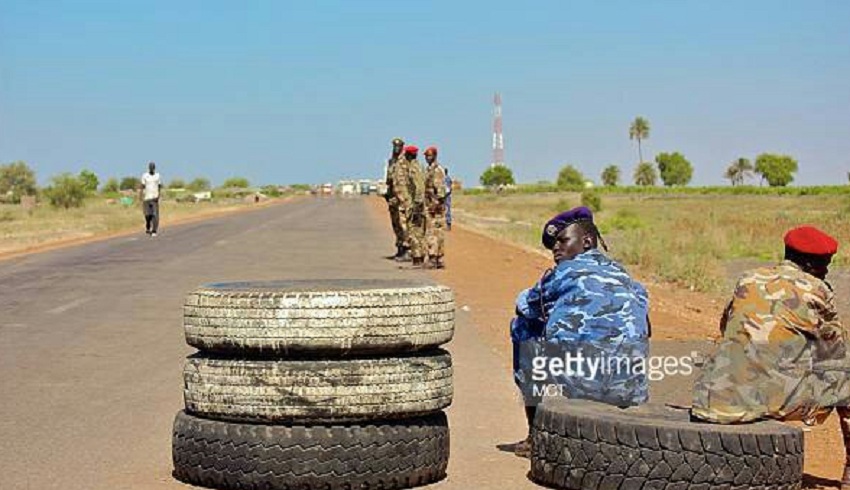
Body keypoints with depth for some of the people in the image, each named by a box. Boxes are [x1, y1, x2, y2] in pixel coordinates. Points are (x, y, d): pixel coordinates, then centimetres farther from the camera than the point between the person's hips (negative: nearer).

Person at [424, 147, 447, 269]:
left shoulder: (437, 170, -13)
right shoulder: (429, 170, 17)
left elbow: (440, 188, -19)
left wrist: (438, 203, -23)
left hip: (435, 206, -10)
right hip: (429, 205, 10)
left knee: (432, 233, -11)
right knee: (438, 233, 10)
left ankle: (433, 260, -12)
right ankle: (439, 260, 13)